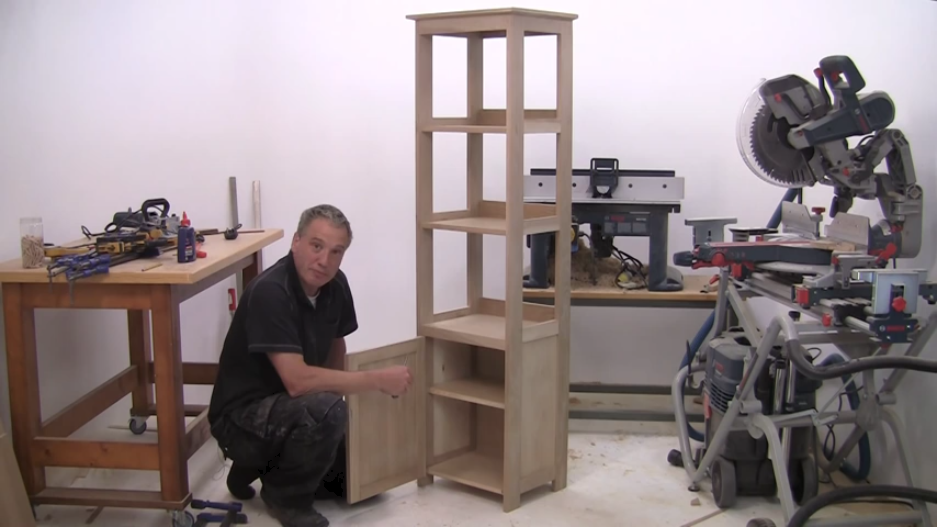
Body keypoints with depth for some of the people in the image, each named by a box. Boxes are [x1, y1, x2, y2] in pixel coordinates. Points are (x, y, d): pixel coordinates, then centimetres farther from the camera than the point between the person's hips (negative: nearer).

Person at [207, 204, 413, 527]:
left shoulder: (335, 285, -4)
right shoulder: (269, 292, -28)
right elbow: (297, 380, -36)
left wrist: (337, 390, -2)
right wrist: (379, 380, -29)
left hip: (293, 410, 8)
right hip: (242, 416, -8)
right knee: (326, 410, -34)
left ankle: (266, 465, 18)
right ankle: (285, 494, -7)